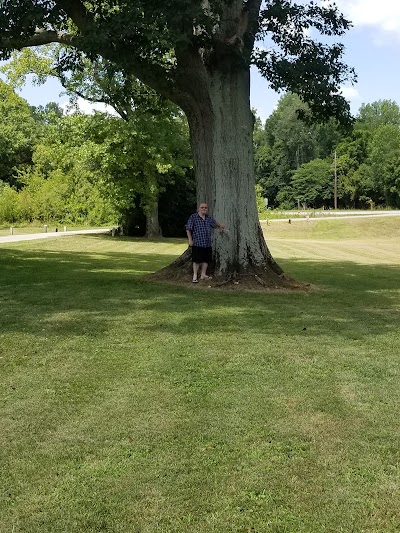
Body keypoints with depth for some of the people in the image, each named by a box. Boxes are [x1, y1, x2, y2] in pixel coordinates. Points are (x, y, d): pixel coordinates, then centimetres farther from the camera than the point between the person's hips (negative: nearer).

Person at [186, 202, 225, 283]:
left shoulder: (209, 218, 11)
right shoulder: (193, 217, -5)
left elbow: (214, 223, 33)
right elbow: (188, 229, -5)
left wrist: (220, 226, 46)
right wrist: (190, 239, -10)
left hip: (207, 243, 6)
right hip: (197, 243, -6)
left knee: (206, 259, 10)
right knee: (197, 260, -3)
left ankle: (203, 274, 22)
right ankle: (195, 276, 6)